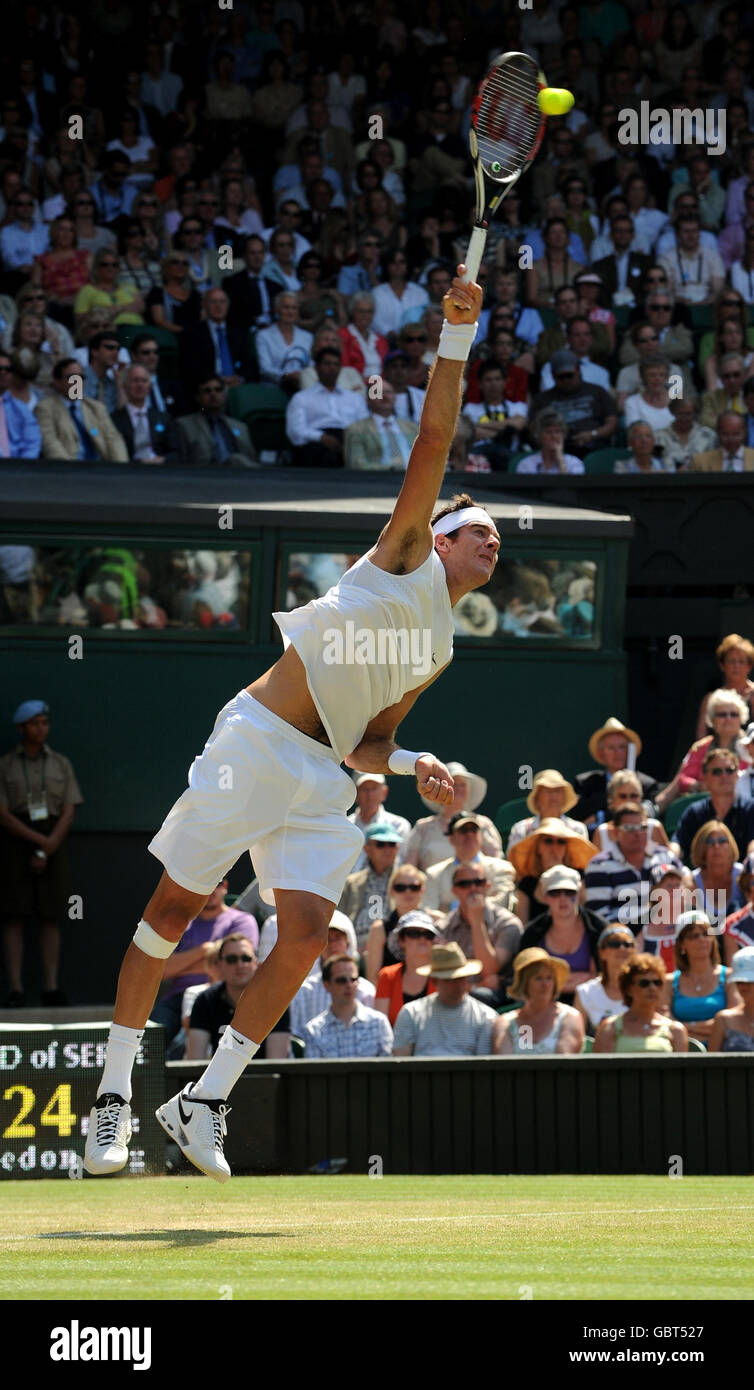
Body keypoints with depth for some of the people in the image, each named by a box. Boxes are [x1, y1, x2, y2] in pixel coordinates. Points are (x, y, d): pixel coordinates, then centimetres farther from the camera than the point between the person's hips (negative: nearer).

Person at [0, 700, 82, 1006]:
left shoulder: (61, 764, 8)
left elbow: (68, 814, 2)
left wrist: (46, 852, -10)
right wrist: (39, 840, -16)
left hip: (53, 842, 2)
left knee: (50, 918, -2)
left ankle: (51, 988, -2)